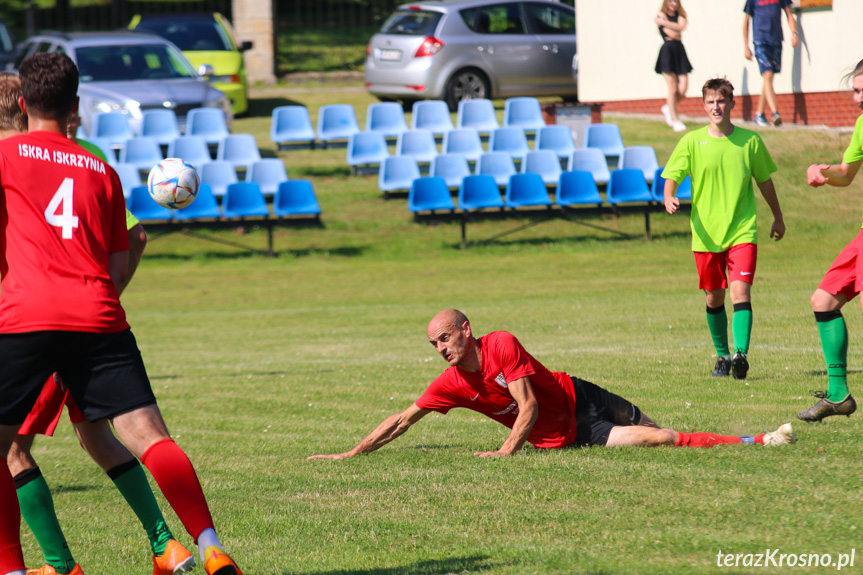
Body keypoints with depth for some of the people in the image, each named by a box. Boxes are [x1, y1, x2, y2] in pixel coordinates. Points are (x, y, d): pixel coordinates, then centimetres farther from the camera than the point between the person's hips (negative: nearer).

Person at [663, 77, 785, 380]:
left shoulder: (750, 140, 2)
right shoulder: (692, 142, 0)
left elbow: (764, 181, 14)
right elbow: (672, 176, 1)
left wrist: (778, 218, 23)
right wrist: (669, 199, -22)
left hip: (742, 231, -1)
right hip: (706, 234, 1)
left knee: (740, 291, -16)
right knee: (714, 297, 8)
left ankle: (741, 353, -23)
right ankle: (722, 356, 24)